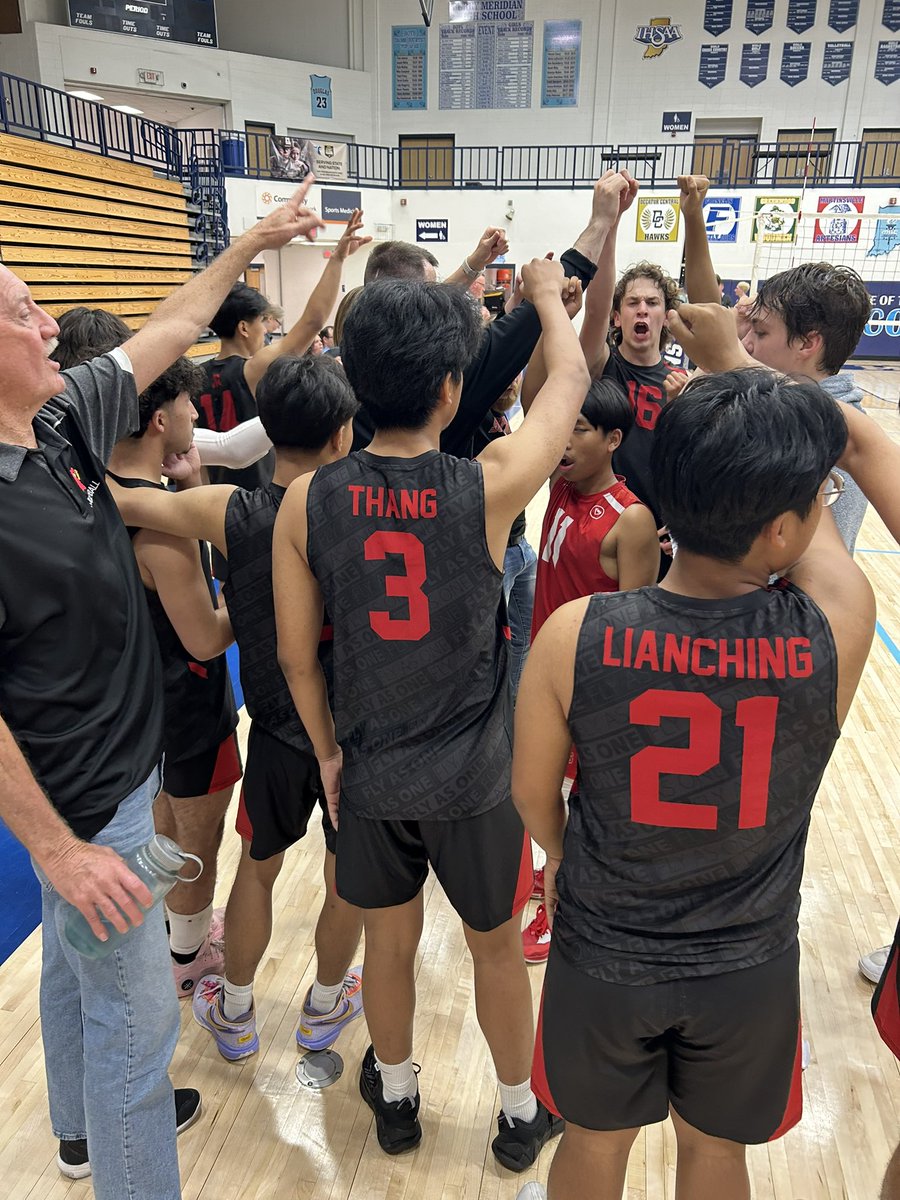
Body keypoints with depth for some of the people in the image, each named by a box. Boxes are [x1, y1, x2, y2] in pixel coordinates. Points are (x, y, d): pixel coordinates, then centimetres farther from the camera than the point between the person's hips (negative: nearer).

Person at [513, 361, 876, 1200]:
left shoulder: (572, 636, -26)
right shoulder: (836, 628, -26)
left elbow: (531, 790, -9)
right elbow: (814, 521, -6)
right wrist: (732, 362, 3)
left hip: (603, 956, 0)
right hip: (750, 968, 1)